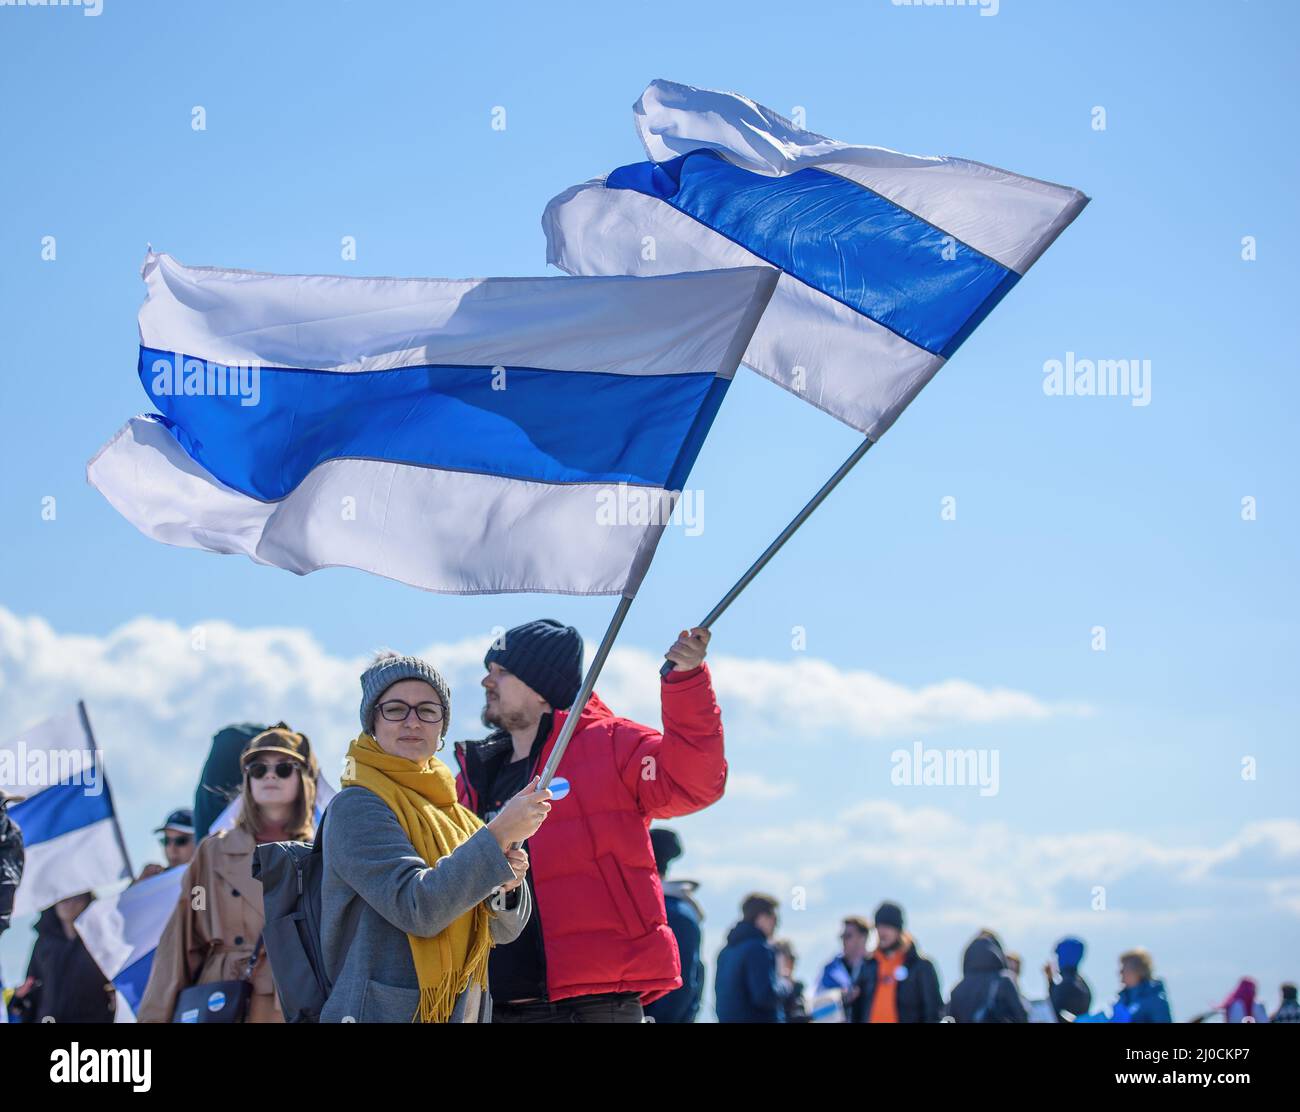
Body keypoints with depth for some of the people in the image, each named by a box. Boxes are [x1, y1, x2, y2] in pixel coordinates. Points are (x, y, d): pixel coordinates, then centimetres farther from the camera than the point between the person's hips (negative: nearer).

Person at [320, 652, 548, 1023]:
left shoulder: (454, 814, 11)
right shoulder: (356, 808, -10)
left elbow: (503, 931, 9)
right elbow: (417, 908, -22)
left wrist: (506, 887, -11)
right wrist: (498, 836, -23)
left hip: (465, 1009, 6)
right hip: (383, 1011, -6)